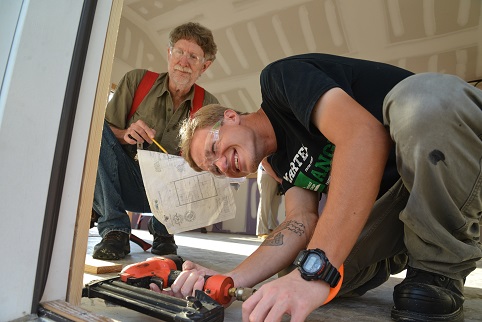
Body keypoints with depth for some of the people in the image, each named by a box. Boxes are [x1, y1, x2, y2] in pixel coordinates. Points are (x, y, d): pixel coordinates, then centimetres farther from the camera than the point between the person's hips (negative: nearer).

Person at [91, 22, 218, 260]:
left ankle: (162, 229, 3)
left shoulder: (208, 106, -4)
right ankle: (114, 230, -15)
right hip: (126, 184, 0)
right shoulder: (137, 80, -6)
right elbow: (103, 130, -5)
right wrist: (125, 134, -26)